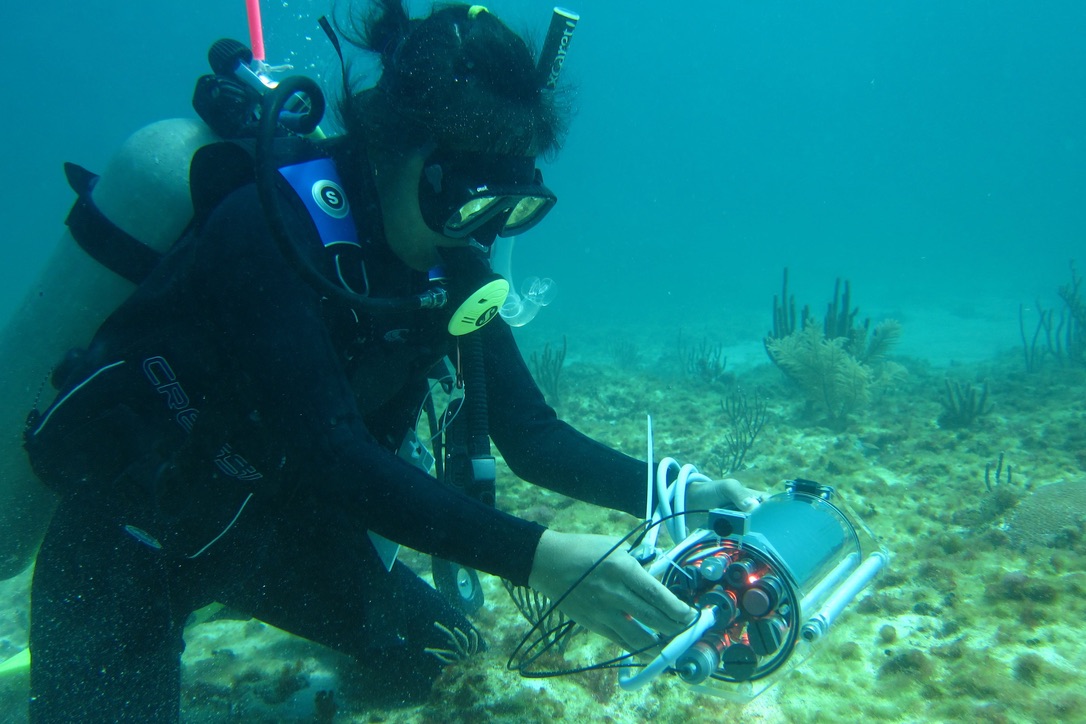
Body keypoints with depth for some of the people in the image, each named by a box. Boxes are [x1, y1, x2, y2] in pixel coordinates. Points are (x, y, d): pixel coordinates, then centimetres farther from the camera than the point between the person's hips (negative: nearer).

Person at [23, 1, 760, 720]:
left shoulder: (449, 265, -11)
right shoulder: (272, 231, -32)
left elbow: (528, 432, -10)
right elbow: (329, 456, -40)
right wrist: (538, 557, -46)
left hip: (275, 512, 6)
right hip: (128, 530, -5)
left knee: (427, 655, 8)